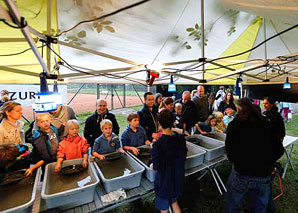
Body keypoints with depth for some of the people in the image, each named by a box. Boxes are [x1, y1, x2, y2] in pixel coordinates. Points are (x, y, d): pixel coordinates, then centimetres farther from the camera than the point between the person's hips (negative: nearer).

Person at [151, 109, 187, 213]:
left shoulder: (158, 144, -29)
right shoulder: (181, 139, -13)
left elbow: (156, 168, -21)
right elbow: (183, 158, 2)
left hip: (164, 182, -5)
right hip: (178, 179, 5)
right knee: (174, 201, 30)